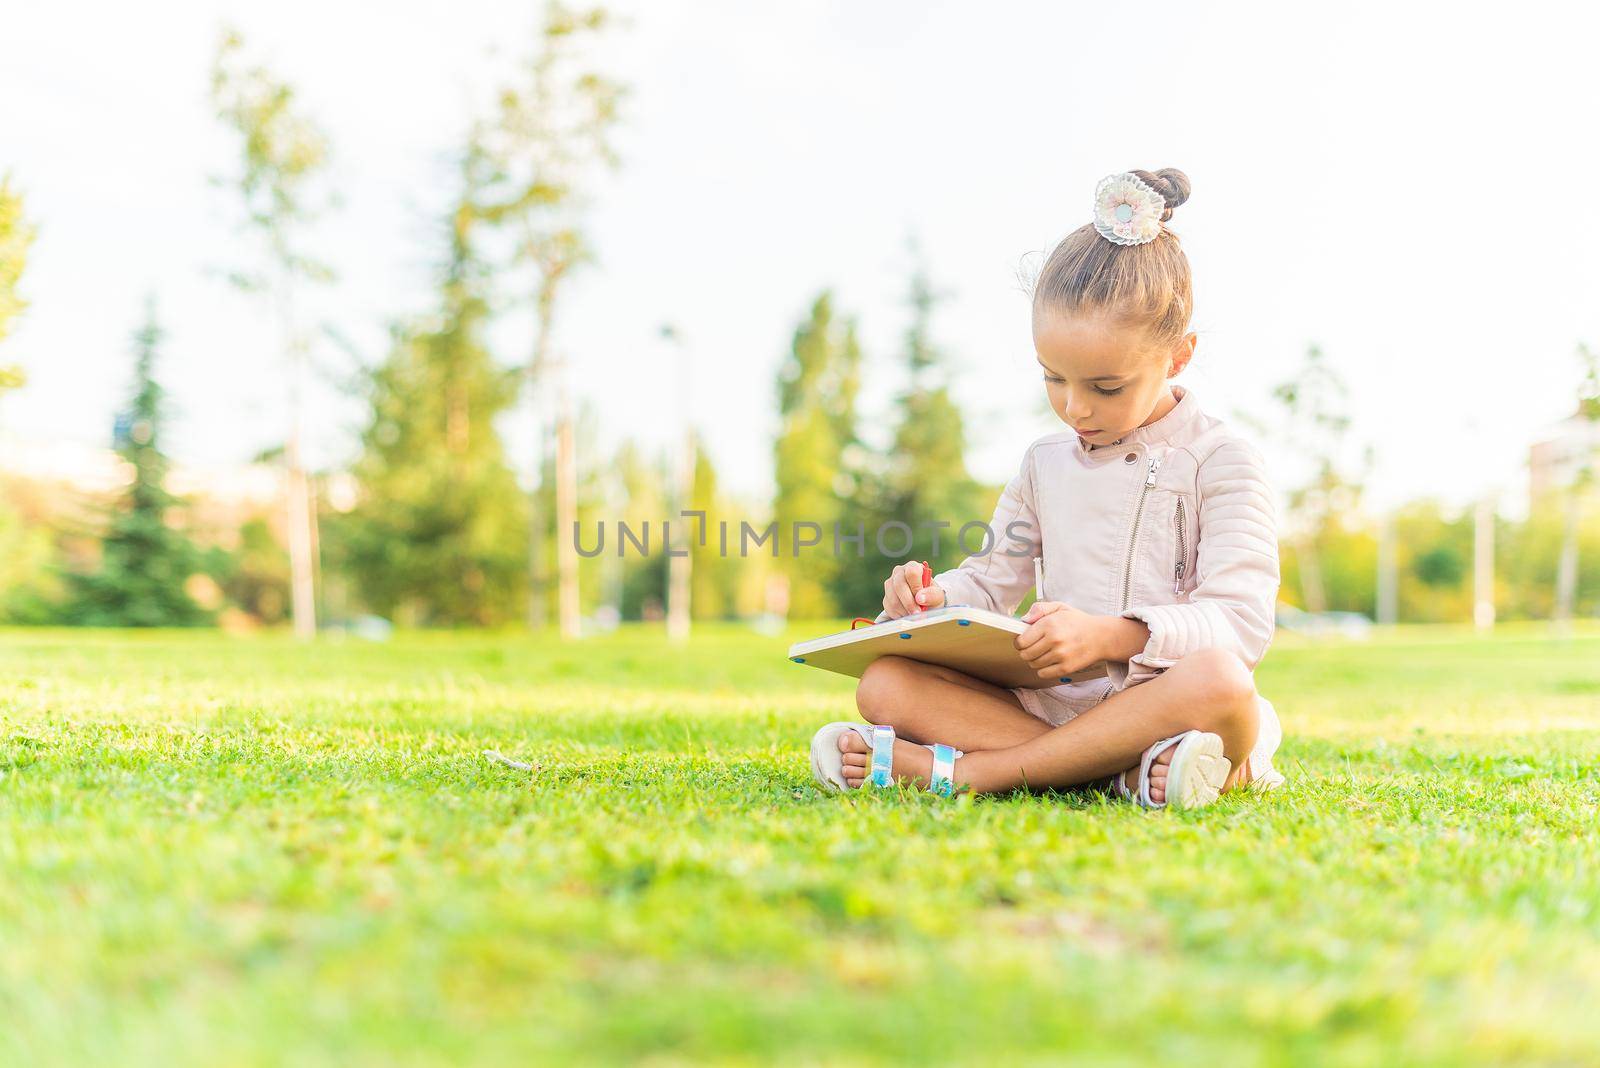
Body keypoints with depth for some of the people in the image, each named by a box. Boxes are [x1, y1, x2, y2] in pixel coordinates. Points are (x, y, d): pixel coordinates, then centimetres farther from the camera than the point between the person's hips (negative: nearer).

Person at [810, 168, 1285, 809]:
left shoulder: (1220, 464, -2)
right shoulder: (1046, 464, 16)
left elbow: (1241, 623, -13)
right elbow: (991, 582, 22)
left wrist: (1111, 634, -29)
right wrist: (934, 599, -3)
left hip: (1163, 697, -4)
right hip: (1052, 700, 5)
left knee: (1218, 682, -40)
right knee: (884, 684, -16)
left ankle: (958, 769, -32)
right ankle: (1128, 769, -29)